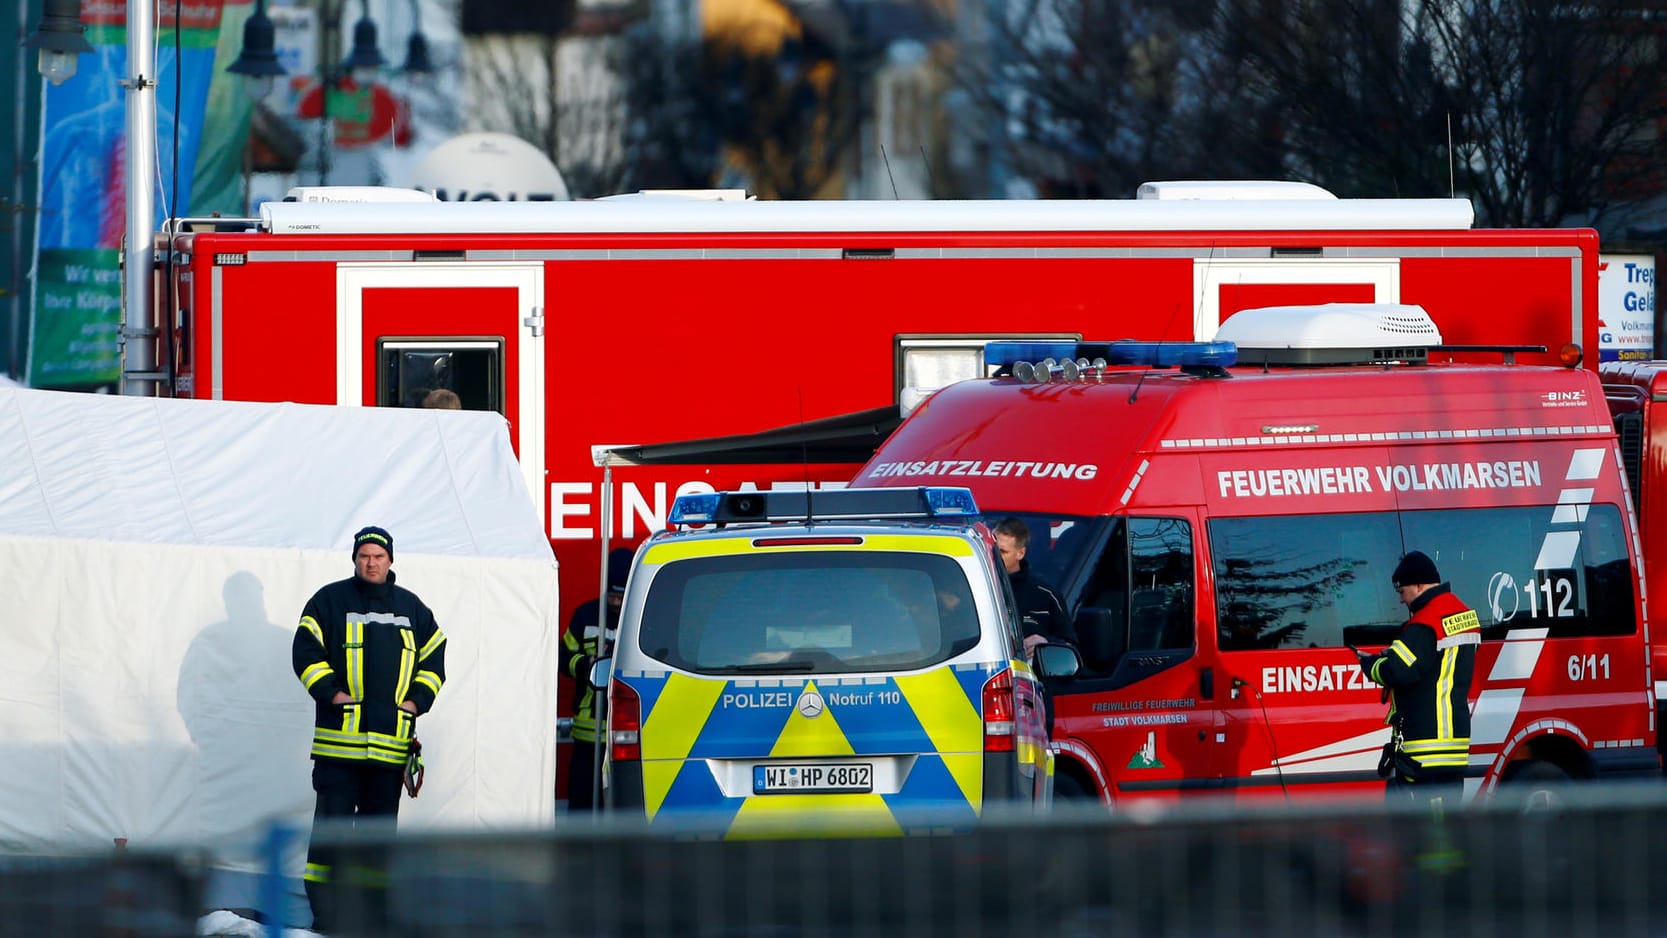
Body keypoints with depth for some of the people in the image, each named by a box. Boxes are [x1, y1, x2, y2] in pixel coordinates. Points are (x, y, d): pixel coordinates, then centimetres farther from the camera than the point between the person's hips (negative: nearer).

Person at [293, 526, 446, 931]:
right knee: (332, 821, -7)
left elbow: (434, 655, 20)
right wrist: (331, 693, -10)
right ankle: (323, 910, -5)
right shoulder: (331, 600, 3)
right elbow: (306, 650, -1)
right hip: (339, 735, -4)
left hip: (391, 737, 4)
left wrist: (417, 699, 6)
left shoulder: (412, 608, 15)